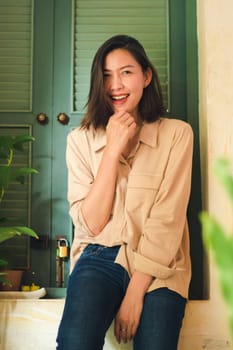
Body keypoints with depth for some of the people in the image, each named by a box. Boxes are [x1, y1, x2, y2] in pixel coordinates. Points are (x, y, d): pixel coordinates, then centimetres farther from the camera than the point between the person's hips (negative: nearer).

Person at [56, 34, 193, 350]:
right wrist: (113, 150, -12)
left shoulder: (177, 134, 0)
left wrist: (135, 292, -13)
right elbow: (91, 224, -5)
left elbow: (168, 220, -6)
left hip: (158, 266, 0)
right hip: (99, 259, 0)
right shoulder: (81, 140, 4)